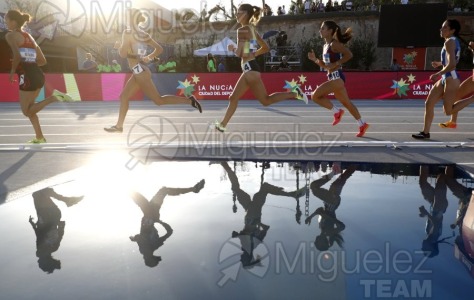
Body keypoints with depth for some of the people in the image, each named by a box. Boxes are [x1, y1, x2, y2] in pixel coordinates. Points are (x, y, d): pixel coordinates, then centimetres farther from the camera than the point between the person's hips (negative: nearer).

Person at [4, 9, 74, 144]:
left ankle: (53, 97, -14)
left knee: (27, 111, 5)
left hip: (27, 76, -8)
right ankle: (39, 137, 19)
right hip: (38, 74, 8)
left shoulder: (10, 35, -3)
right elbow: (43, 61, 18)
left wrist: (12, 71, -6)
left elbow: (17, 56, -19)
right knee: (28, 108, 21)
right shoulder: (29, 37, 19)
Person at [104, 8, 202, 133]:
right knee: (123, 96, 15)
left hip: (139, 71, -9)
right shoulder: (143, 34, 10)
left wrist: (118, 45, 5)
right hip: (139, 71, 9)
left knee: (159, 100, -6)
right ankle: (119, 125, 21)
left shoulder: (128, 32, -11)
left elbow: (123, 54, -15)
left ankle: (189, 100, -7)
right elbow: (159, 49, 11)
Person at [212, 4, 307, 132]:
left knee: (265, 100, -6)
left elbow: (239, 53, -18)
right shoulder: (252, 29, 17)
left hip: (250, 68, -10)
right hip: (249, 68, 10)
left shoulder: (242, 30, -10)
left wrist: (232, 48, 2)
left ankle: (294, 93, -5)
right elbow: (266, 47, 21)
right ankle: (222, 125, 15)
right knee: (233, 98, 10)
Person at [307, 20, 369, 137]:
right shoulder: (326, 46, 17)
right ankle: (362, 125, 22)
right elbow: (325, 65, 21)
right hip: (334, 78, 10)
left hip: (337, 77, -10)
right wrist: (314, 59, 9)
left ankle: (337, 111, 0)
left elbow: (349, 54, -20)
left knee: (315, 96, -12)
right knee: (346, 103, 14)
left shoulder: (334, 44, -10)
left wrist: (335, 64, -20)